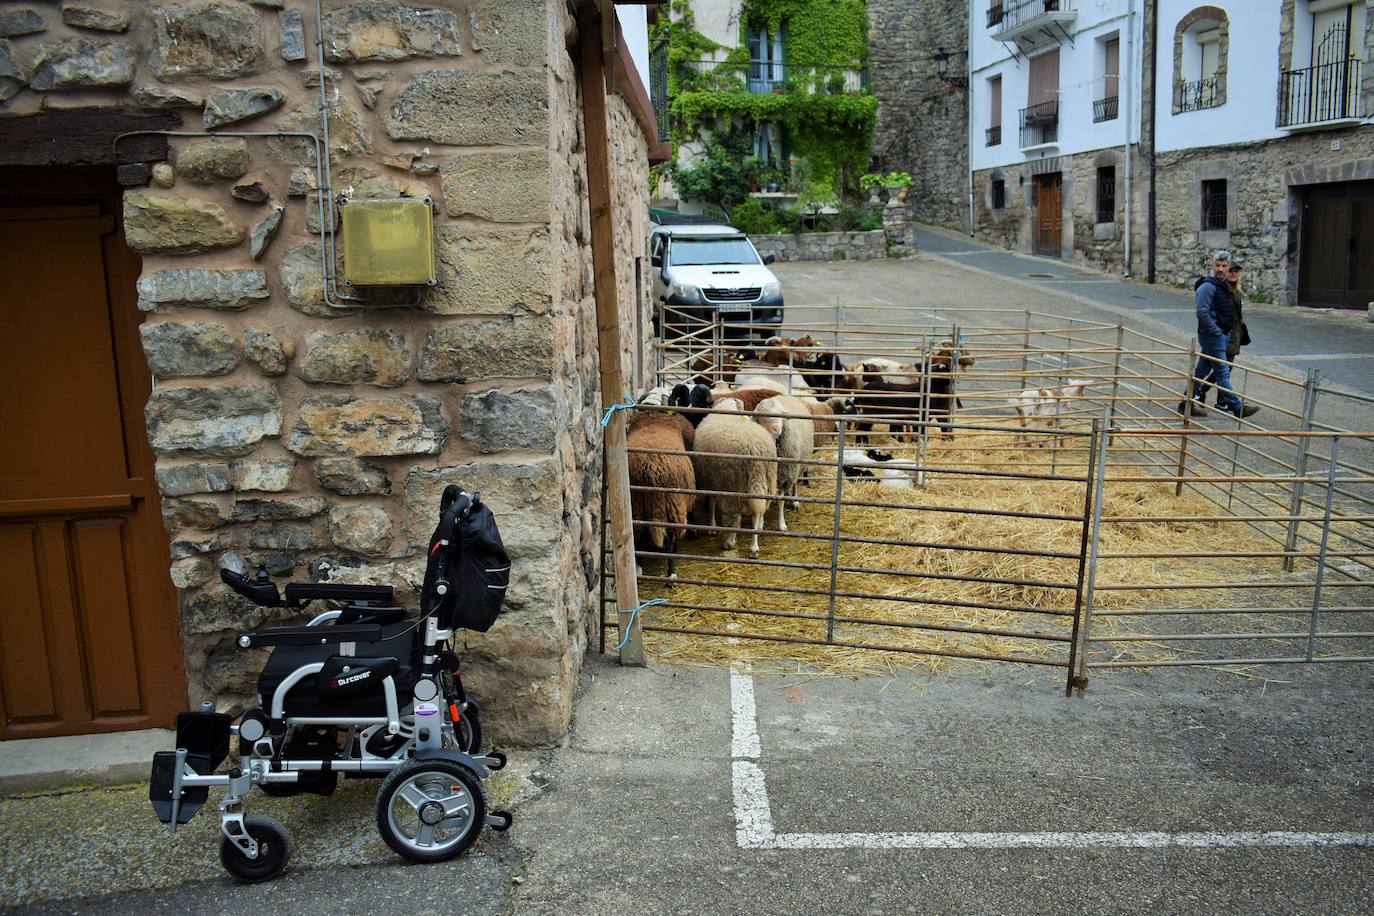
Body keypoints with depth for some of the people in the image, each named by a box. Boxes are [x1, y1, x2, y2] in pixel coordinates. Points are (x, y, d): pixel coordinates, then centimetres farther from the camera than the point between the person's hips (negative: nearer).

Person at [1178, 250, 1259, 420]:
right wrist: (1216, 331, -18)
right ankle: (1236, 407, -1)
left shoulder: (1224, 286, 15)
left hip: (1221, 335, 9)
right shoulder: (1208, 286, -14)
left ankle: (1187, 403, 16)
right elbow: (1202, 312, -22)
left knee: (1202, 371, 11)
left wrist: (1227, 332, 16)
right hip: (1212, 336, -9)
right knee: (1222, 372, -4)